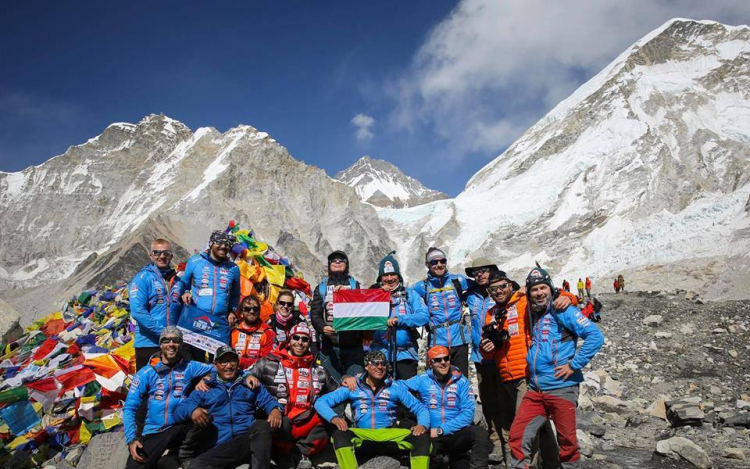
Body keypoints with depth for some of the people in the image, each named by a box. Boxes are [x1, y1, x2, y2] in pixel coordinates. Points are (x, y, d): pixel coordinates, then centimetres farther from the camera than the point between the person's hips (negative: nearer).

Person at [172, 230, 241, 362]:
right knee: (196, 359, 2)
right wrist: (184, 294, -3)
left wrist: (232, 311, 11)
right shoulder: (195, 261, 5)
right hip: (194, 320, -2)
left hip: (220, 323, 2)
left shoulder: (233, 268, 11)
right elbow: (181, 283, 16)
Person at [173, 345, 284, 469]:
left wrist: (275, 409, -12)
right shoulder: (204, 388, 19)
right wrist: (191, 410, -13)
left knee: (261, 425, -33)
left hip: (249, 441, 1)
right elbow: (178, 411, 12)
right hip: (219, 449, -1)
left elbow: (268, 400, 14)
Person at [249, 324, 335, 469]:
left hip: (306, 428, 4)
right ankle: (297, 457, -12)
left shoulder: (318, 371, 19)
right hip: (278, 424, -3)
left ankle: (295, 454, -19)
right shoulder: (269, 363, 8)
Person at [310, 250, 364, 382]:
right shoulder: (321, 287, 15)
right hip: (329, 345, 0)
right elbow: (315, 313, 6)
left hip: (353, 343, 0)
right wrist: (322, 327, -13)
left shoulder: (355, 285, 16)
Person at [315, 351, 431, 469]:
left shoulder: (396, 387, 9)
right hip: (361, 435, 0)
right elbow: (321, 402, 4)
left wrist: (422, 425, -14)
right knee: (339, 434, -32)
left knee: (422, 437, -25)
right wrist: (334, 417, -18)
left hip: (390, 436, 1)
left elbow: (419, 407, 9)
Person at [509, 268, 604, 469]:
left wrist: (574, 365, -15)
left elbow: (595, 336, -15)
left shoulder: (562, 310, -6)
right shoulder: (532, 315, 14)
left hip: (561, 388, -6)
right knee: (518, 436, 0)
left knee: (567, 441, 5)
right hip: (535, 390, 6)